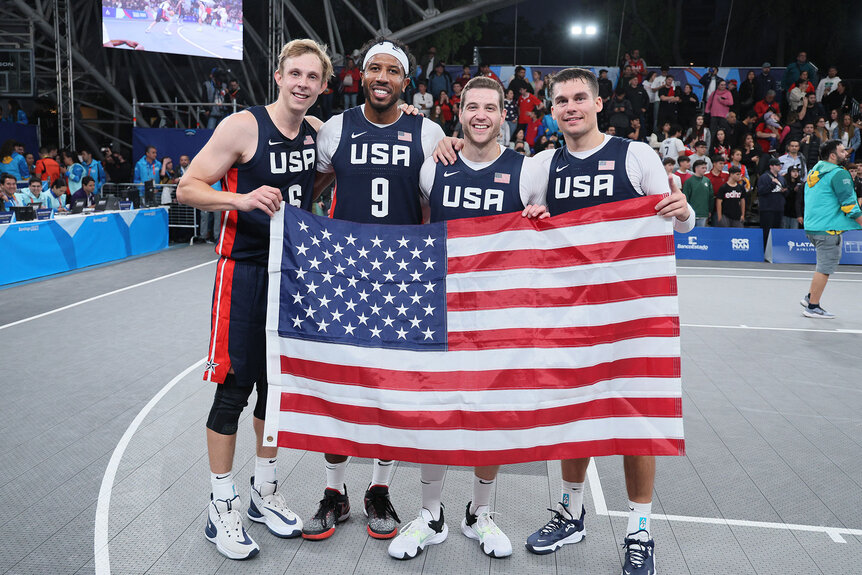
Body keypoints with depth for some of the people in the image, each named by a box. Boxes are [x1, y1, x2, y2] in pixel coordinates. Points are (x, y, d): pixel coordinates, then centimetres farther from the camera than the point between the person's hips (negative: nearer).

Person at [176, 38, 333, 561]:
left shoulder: (319, 131, 6)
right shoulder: (243, 126, -10)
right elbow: (188, 188, -9)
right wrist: (242, 199, -29)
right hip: (245, 269, -5)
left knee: (277, 382, 13)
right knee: (236, 386, -1)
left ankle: (266, 492, 29)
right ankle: (222, 508, 15)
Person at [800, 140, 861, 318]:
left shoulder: (815, 171, 15)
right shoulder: (838, 173, -12)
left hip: (812, 226, 9)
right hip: (828, 228, -9)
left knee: (824, 264, 20)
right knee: (825, 267, -2)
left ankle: (810, 297, 21)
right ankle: (812, 307, 2)